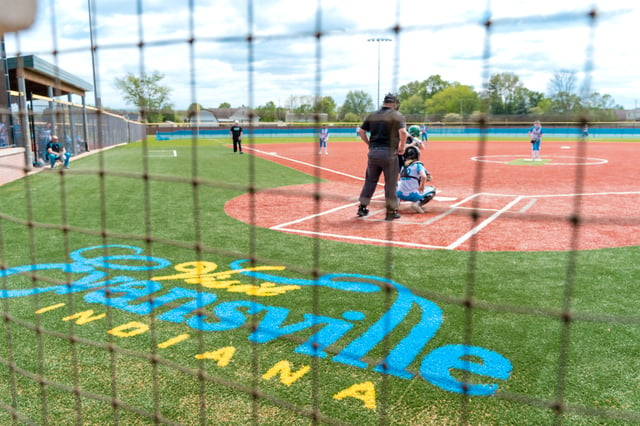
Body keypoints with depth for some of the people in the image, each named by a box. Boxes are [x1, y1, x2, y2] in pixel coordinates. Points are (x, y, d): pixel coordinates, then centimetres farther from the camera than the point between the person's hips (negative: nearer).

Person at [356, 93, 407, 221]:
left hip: (373, 152, 5)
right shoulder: (397, 115, -2)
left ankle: (362, 207, 19)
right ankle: (391, 211, 8)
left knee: (370, 180, 16)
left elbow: (361, 131, 14)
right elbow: (403, 132, -16)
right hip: (389, 152, -5)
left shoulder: (372, 115, 13)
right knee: (391, 182, 3)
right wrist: (402, 147, -4)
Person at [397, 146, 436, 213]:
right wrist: (422, 187, -6)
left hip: (401, 195, 5)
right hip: (413, 196, -5)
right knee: (432, 190, 18)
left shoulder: (403, 166, 11)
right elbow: (423, 176, -22)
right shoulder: (418, 165, -6)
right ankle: (418, 203, -6)